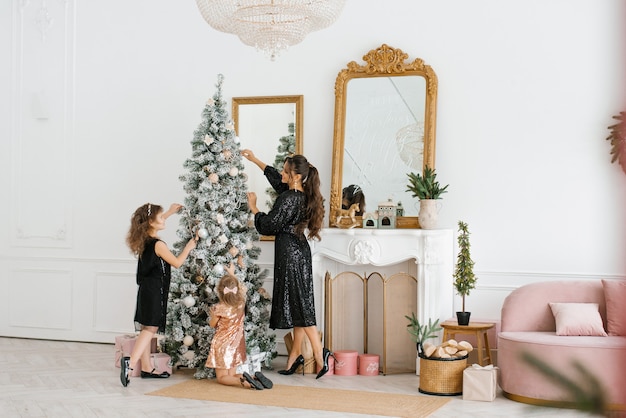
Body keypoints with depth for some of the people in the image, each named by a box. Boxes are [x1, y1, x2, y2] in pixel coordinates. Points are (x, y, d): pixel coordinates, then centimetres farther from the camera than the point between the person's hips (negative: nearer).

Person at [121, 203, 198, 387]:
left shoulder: (143, 240, 6)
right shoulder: (158, 245, -18)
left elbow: (153, 224, 29)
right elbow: (177, 263, -9)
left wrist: (169, 212, 32)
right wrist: (189, 247, 3)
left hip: (145, 289, 9)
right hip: (155, 291, -9)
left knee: (146, 329, 13)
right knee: (151, 328, -9)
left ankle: (146, 368, 21)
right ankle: (130, 363, -24)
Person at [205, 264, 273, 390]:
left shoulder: (219, 308, -21)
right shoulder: (241, 303, -7)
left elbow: (212, 324, -3)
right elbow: (242, 288, 16)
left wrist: (211, 314, 15)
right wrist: (232, 274, 28)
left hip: (222, 345, -5)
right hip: (236, 345, 5)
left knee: (222, 378, 2)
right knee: (231, 375, 15)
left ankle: (243, 381, -29)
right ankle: (255, 378, -12)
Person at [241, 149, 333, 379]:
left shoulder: (289, 199, -19)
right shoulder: (302, 195, 9)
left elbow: (268, 225, -16)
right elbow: (275, 177, 25)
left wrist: (253, 207, -2)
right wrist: (255, 160, 29)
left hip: (290, 253, -9)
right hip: (297, 250, 9)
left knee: (299, 303, -7)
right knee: (298, 303, 10)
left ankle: (319, 352, -9)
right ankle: (296, 355, 17)